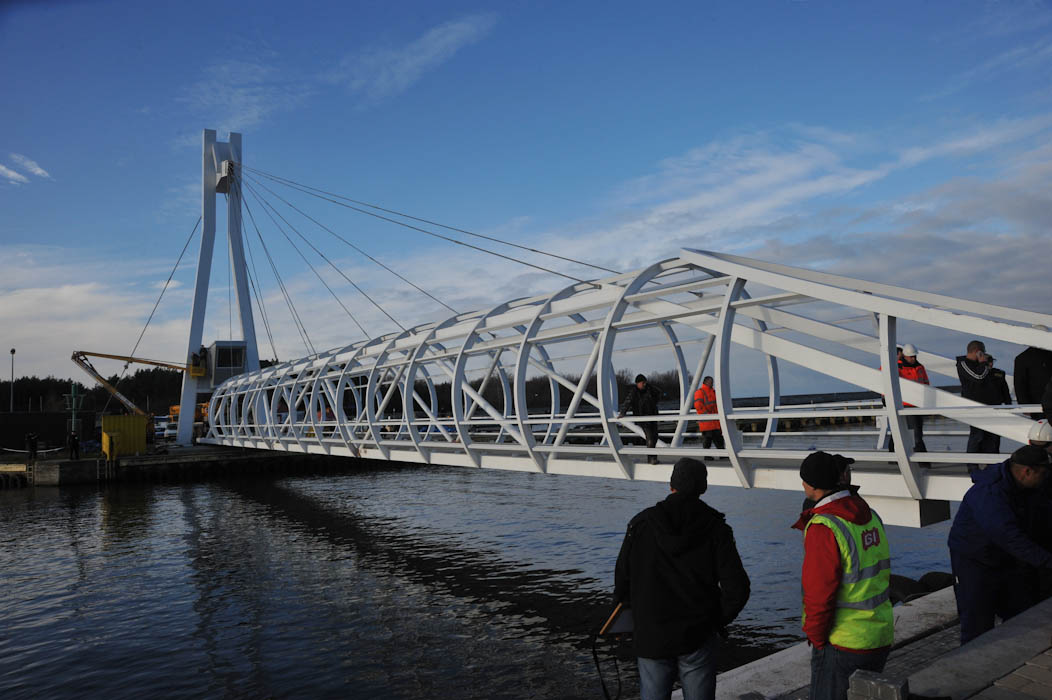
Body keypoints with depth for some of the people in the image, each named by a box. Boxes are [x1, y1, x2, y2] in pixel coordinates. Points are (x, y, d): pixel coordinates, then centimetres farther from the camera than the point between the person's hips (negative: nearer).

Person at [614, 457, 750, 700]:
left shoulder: (640, 524, -4)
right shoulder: (716, 528, -7)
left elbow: (622, 582, 0)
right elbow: (737, 588, -11)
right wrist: (717, 621, 6)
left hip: (651, 637, 1)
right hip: (698, 638, 0)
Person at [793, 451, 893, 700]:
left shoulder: (822, 527, -21)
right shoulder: (871, 516, 4)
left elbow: (819, 593, -21)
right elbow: (883, 575, 13)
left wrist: (816, 637, -8)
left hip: (842, 643, -8)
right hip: (881, 637, 8)